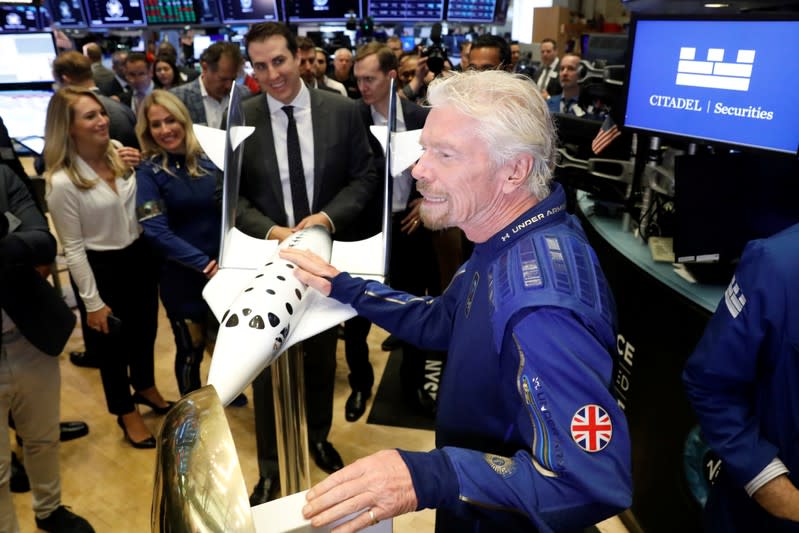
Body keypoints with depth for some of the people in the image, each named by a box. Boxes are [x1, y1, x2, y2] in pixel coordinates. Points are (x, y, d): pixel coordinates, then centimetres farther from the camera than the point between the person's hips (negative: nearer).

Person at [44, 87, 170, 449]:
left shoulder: (118, 153, -3)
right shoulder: (62, 182, -21)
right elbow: (73, 248, -16)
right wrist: (93, 302, -13)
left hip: (139, 256, 6)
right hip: (101, 268, -6)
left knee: (145, 329, 23)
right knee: (113, 344, 14)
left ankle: (145, 388, 51)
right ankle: (125, 413, 38)